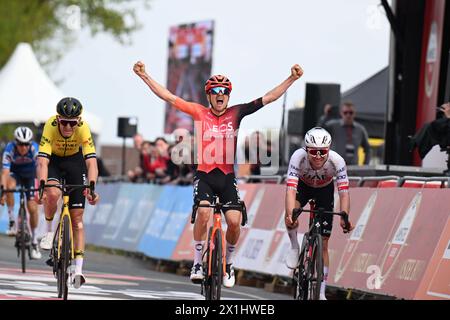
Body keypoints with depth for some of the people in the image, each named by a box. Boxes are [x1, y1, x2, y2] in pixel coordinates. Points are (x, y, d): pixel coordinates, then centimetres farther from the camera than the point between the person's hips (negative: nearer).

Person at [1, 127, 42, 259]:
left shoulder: (35, 149, -30)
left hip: (30, 174, 0)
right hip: (15, 172, 0)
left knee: (32, 208, -9)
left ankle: (34, 240, 10)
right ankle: (12, 222, -23)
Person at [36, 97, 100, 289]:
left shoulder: (83, 129, -31)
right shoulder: (50, 126, -33)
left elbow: (91, 162, -36)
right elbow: (42, 161, -39)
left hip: (75, 161, 1)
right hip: (53, 161, -1)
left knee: (77, 217, -5)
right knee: (52, 194, -33)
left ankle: (78, 270, -5)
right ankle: (49, 231, -4)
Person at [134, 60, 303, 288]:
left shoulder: (235, 114, 3)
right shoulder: (200, 113, 1)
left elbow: (269, 97, 3)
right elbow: (168, 97, -1)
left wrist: (292, 79, -2)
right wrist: (144, 76, -5)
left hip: (227, 177, 1)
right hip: (204, 175, -1)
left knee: (234, 221, -13)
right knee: (203, 211, -27)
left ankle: (229, 262, 14)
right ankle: (197, 263, -13)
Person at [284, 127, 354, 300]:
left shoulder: (336, 161, -35)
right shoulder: (298, 157, -36)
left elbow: (344, 192, -37)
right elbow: (291, 189, -44)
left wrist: (344, 217, -54)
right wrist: (290, 214, -60)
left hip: (325, 190, 0)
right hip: (303, 186, 0)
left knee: (323, 244, -3)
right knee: (290, 215, -34)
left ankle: (321, 293, 5)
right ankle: (295, 247, -4)